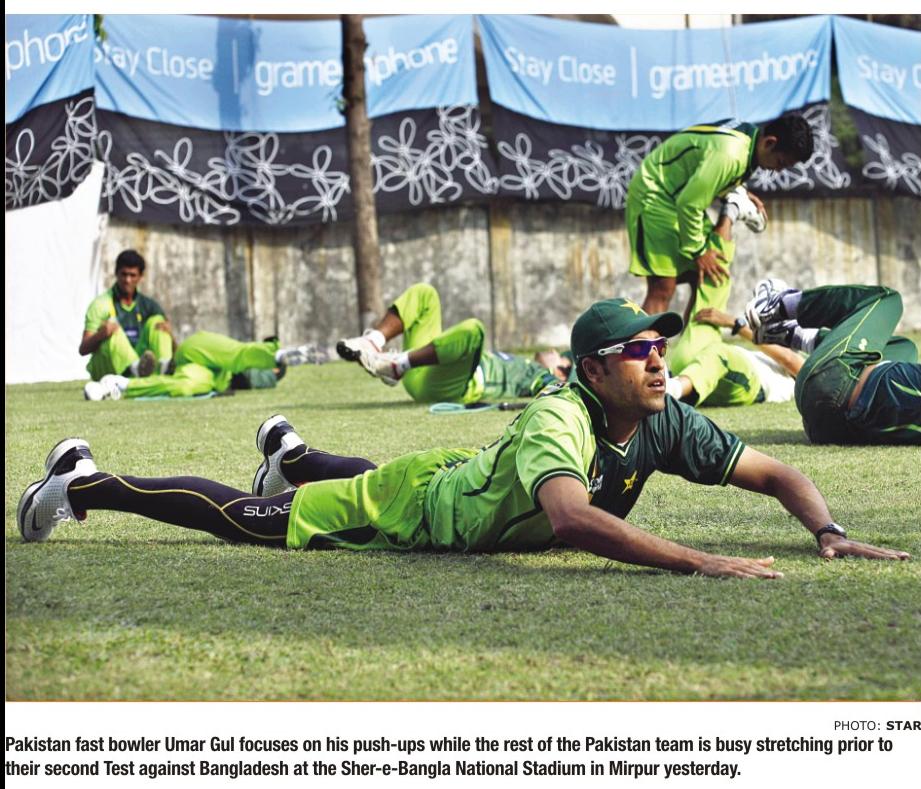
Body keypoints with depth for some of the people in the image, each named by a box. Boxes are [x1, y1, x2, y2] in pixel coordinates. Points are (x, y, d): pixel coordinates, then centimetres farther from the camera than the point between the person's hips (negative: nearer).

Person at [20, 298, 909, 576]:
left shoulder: (666, 422, -23)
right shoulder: (558, 420, -44)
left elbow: (774, 472, -15)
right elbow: (569, 517, -63)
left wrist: (829, 533, -34)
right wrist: (701, 562, -69)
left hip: (465, 483, 7)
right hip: (416, 504, -7)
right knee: (240, 518, 9)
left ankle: (291, 453, 70)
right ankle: (85, 481, 27)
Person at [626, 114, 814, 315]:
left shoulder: (749, 133, -1)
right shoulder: (729, 155, -31)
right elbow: (689, 204, -28)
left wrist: (741, 194, -1)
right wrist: (698, 251, -18)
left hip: (678, 195, 10)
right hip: (654, 197, -10)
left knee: (705, 281, 8)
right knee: (663, 289, -18)